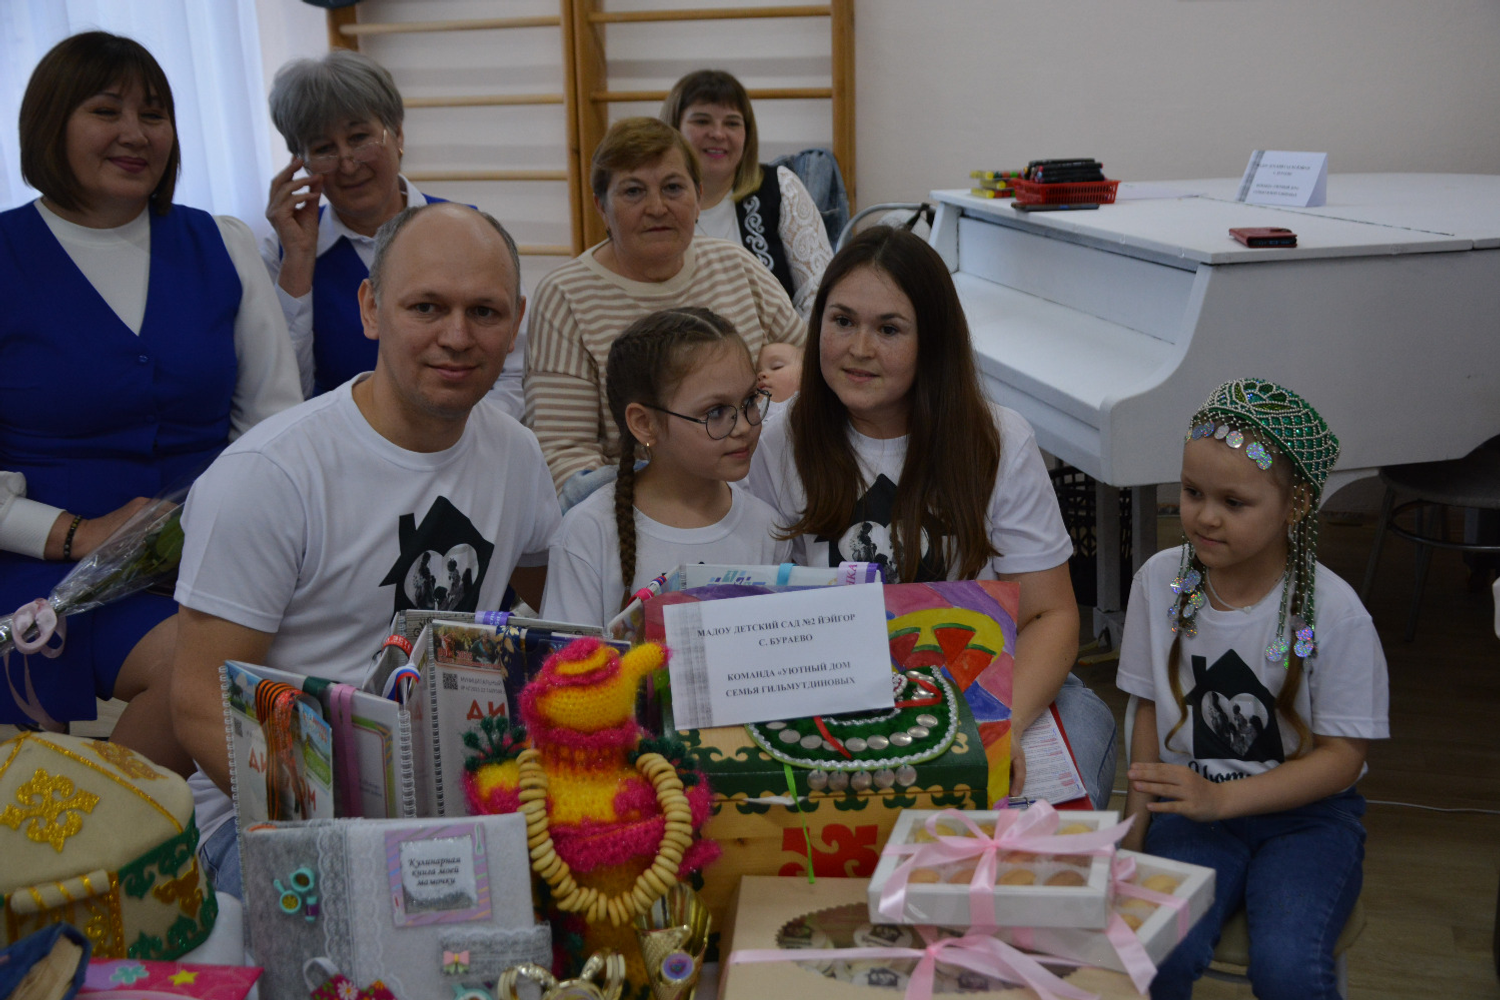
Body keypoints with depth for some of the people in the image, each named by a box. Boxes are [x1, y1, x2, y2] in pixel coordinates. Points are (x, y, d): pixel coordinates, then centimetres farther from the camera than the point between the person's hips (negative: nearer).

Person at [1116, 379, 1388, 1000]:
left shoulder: (1335, 614, -13)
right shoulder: (1160, 581, -3)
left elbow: (1341, 756, -9)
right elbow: (1150, 707, 6)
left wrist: (1222, 798, -21)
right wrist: (1134, 831, -1)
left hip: (1305, 813, -2)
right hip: (1190, 800, 2)